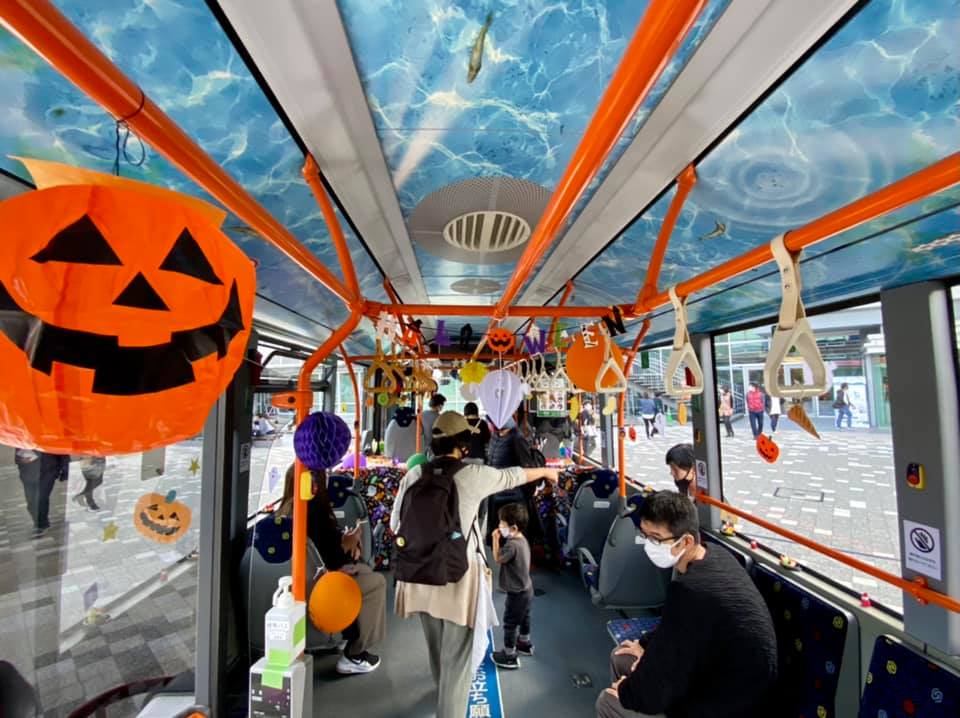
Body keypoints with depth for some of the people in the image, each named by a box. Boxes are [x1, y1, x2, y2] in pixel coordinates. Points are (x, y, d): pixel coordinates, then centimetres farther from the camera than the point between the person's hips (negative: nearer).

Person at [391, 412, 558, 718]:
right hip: (457, 575, -5)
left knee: (436, 646, 29)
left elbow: (396, 525, 3)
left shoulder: (414, 474, -4)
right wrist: (545, 471, 23)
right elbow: (512, 476, 5)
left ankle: (445, 692, 55)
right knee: (456, 658, 10)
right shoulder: (474, 474, -13)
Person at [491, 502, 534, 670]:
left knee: (510, 624, 8)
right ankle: (524, 644, 47)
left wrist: (496, 539, -16)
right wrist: (501, 539, -2)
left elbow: (498, 558, -18)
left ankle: (509, 656, 22)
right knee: (524, 618, 28)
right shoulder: (522, 540, -3)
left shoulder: (512, 545, -33)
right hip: (526, 590, 9)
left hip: (516, 594, -9)